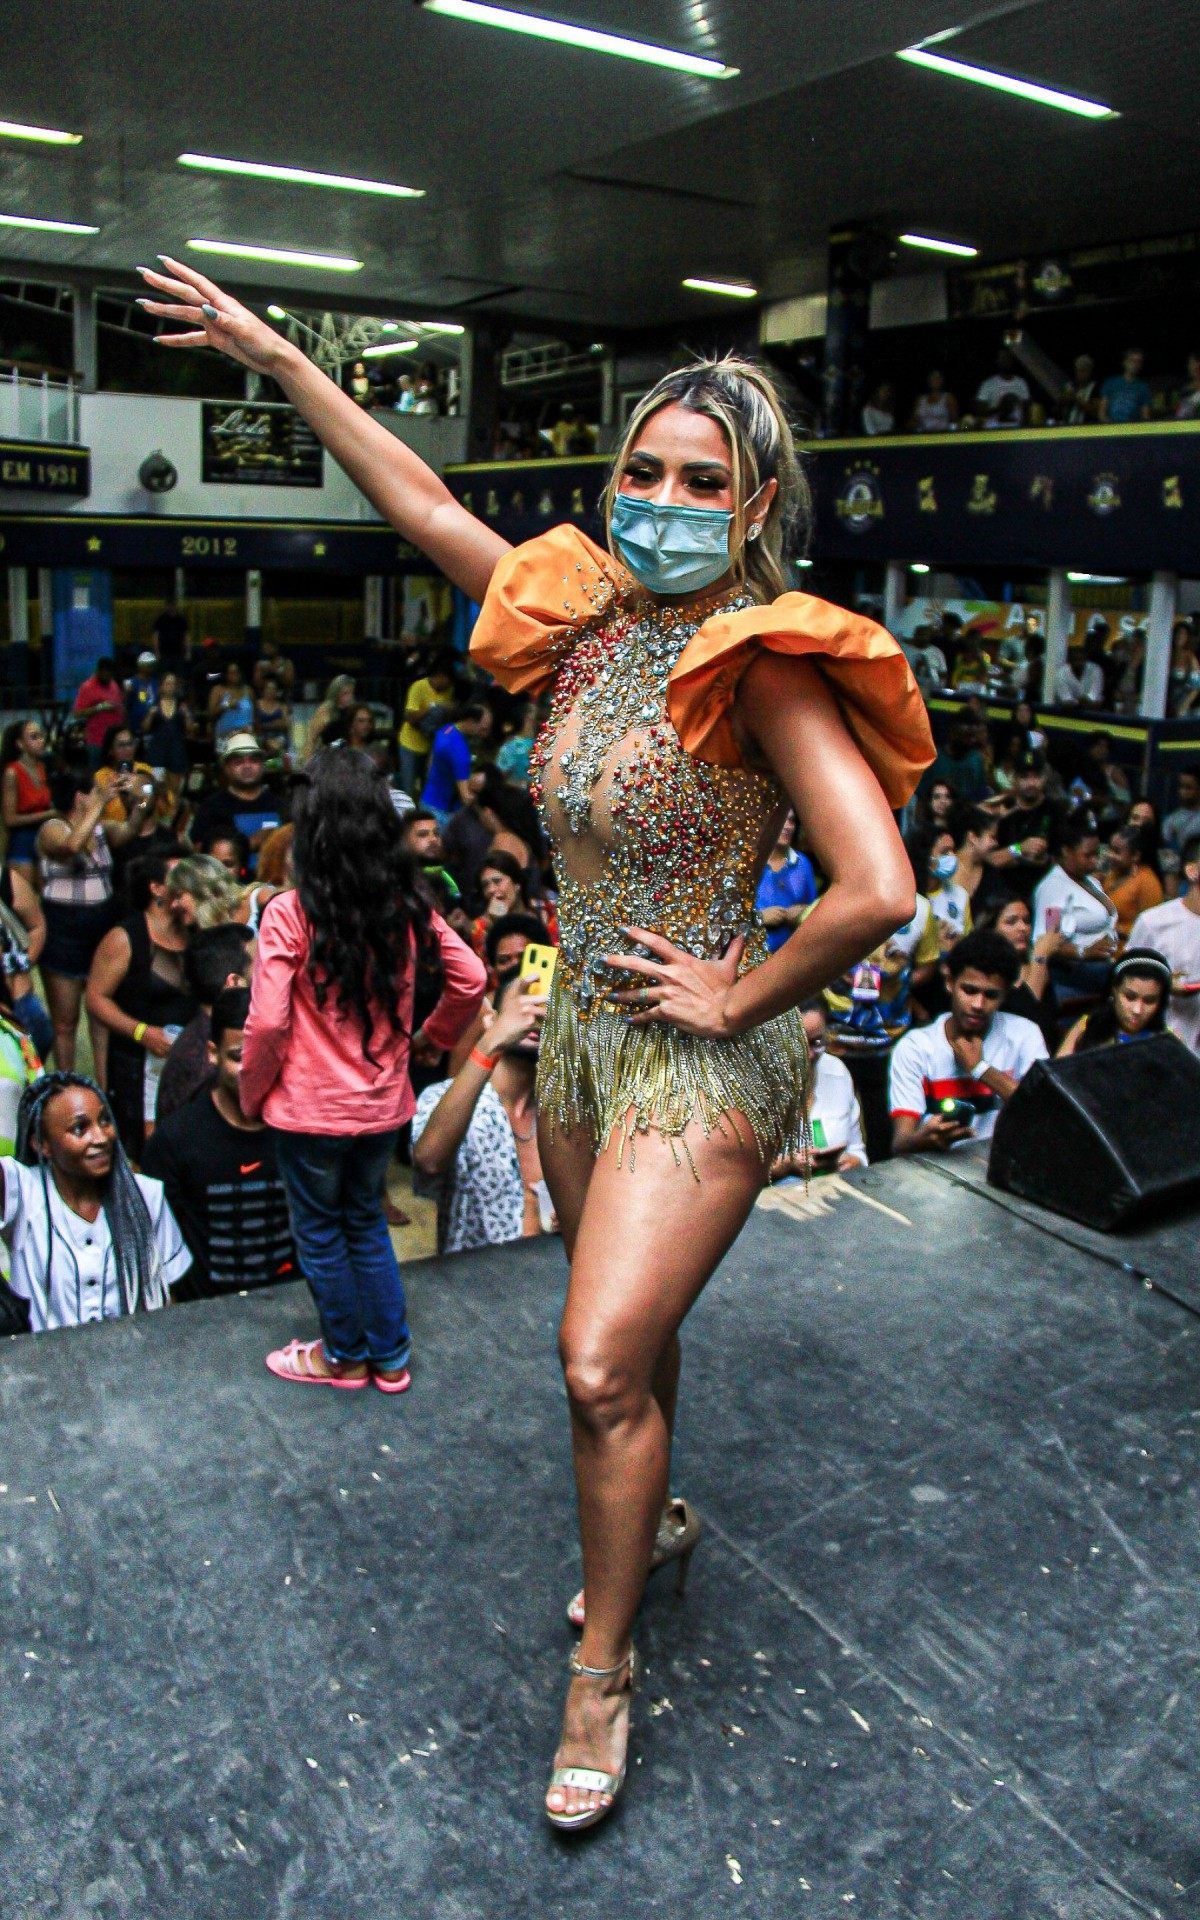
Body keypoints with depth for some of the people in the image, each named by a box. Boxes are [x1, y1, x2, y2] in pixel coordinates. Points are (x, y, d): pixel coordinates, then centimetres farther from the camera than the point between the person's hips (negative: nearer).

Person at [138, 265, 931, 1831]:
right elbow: (428, 509, 11)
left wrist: (742, 998, -17)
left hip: (700, 1057, -7)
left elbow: (879, 891, -29)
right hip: (581, 1027, 7)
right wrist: (277, 357, 15)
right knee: (627, 1332, 22)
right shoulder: (590, 615, 1)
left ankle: (602, 1672, 14)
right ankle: (645, 1520, 49)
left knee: (603, 1361, -9)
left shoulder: (762, 663, -19)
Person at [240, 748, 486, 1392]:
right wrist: (431, 1037, 13)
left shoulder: (289, 913, -18)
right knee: (367, 1226, 22)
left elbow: (267, 1023, -20)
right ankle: (390, 1358, 31)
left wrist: (252, 1094, -4)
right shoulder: (406, 905, -5)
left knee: (320, 1234, 16)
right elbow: (471, 979, -2)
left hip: (310, 1108, -4)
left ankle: (345, 1356, 32)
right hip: (383, 1103, 5)